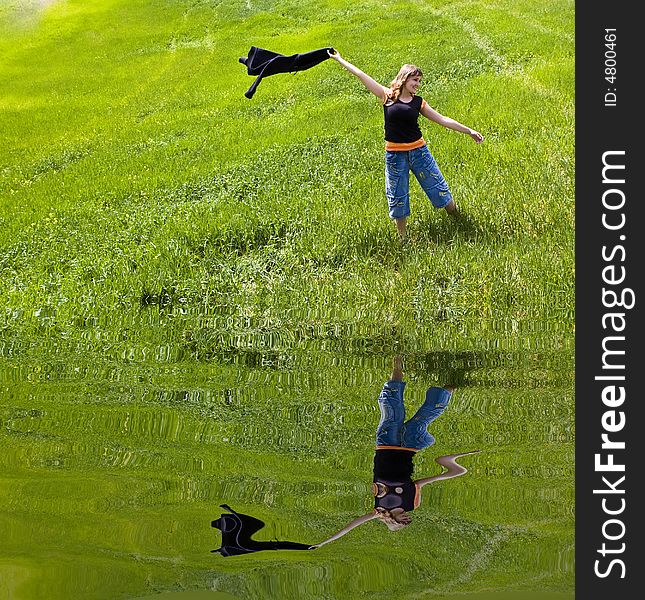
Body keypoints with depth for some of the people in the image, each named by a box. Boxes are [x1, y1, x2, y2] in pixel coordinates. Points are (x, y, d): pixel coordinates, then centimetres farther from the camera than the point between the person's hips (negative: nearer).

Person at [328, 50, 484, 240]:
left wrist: (469, 131, 5)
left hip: (418, 151, 1)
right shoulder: (387, 96, -2)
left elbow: (443, 120, 7)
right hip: (394, 154, -1)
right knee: (397, 198, 8)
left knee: (439, 189, 6)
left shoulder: (418, 102, 4)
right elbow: (361, 75, 0)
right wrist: (340, 59, 2)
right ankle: (403, 237, 23)